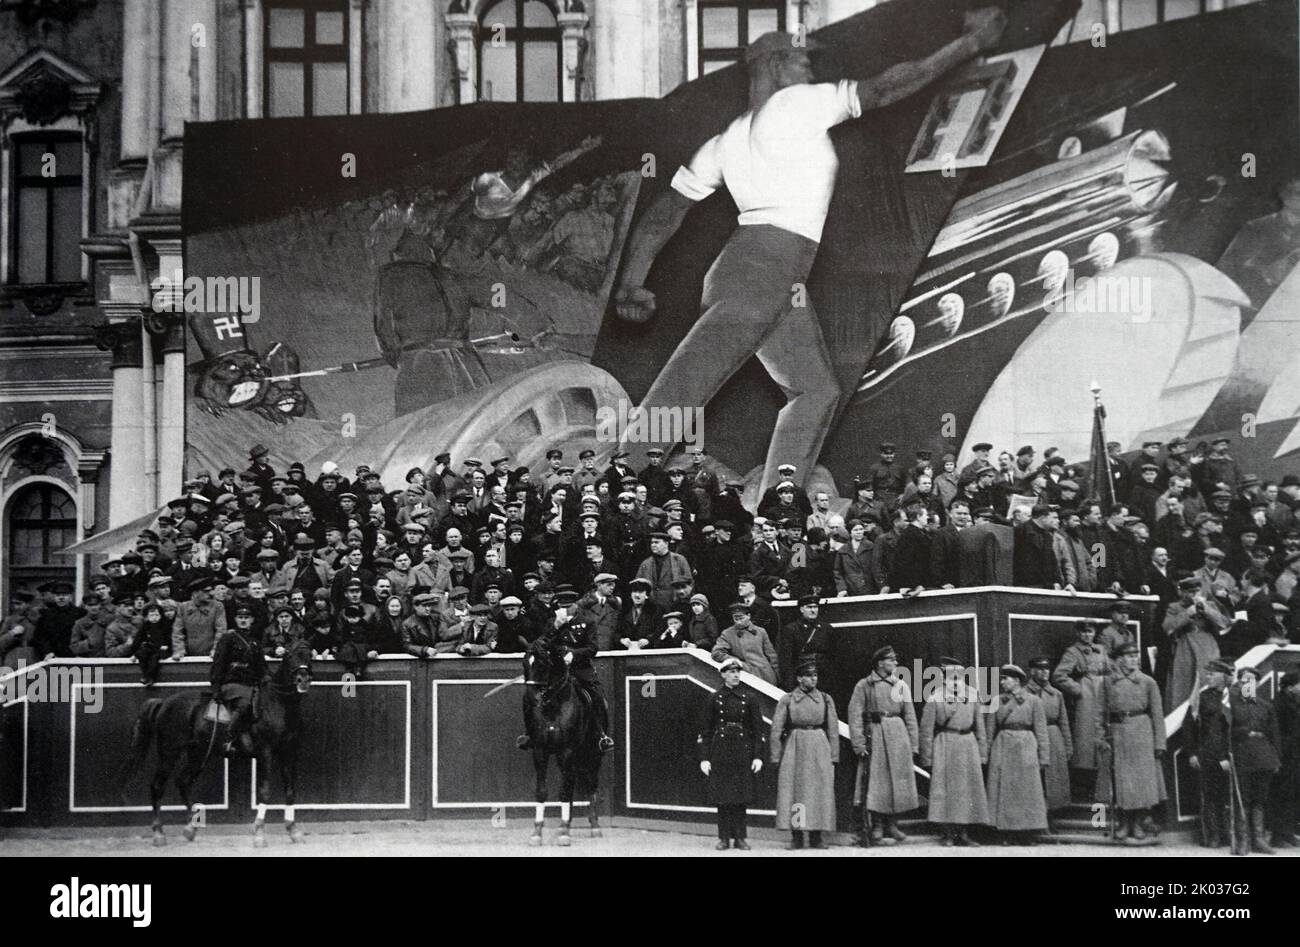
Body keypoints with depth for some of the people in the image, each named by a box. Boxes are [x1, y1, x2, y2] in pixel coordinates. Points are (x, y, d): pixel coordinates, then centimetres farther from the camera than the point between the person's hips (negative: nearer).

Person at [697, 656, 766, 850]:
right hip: (720, 752, -1)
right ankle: (724, 838, 6)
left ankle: (739, 837, 7)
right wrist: (704, 758, -4)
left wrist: (758, 756, -4)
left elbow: (758, 730, 5)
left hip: (743, 751, 1)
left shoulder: (748, 700, 5)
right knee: (722, 797, 0)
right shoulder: (714, 700, 2)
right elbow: (705, 731, 3)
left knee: (741, 798, 1)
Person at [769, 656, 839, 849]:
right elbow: (776, 730, 3)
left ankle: (816, 837, 5)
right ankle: (796, 837, 3)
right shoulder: (787, 700, 3)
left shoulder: (825, 699, 8)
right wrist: (776, 758, -2)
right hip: (794, 749, -1)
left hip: (819, 749, 1)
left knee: (820, 792, -1)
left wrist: (834, 756, 2)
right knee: (793, 791, -3)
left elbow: (833, 730, 8)